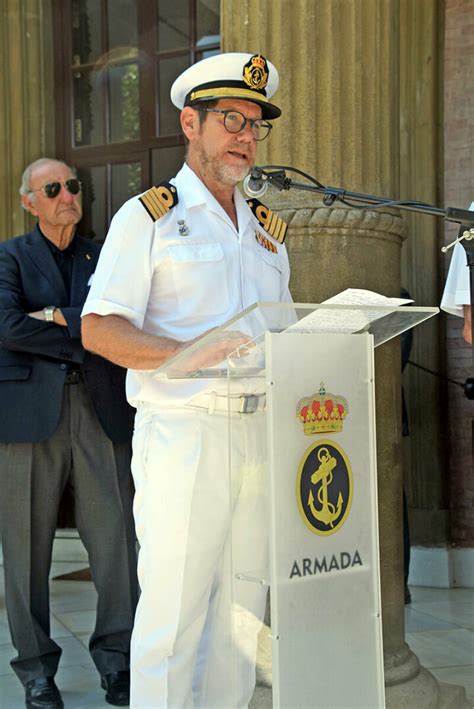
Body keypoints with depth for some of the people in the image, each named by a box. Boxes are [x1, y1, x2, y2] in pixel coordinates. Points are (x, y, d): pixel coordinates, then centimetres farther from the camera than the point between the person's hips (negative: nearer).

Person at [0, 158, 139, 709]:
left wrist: (61, 318, -7)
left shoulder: (103, 259, 18)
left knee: (116, 536, -1)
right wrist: (86, 338, -6)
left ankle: (116, 659, 11)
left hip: (100, 410, 3)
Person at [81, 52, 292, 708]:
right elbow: (99, 330, -9)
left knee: (243, 610, 9)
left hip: (260, 430, 6)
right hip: (183, 432, -6)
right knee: (173, 611, -5)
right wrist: (196, 356, -21)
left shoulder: (267, 229, 20)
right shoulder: (148, 217, 1)